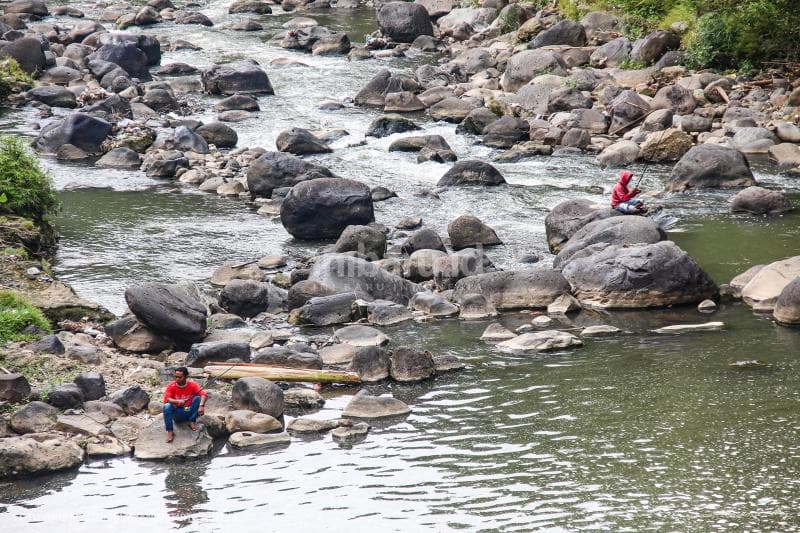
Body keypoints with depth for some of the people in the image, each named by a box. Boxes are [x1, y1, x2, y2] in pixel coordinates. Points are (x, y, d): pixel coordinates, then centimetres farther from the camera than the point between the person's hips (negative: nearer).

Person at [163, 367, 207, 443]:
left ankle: (193, 421, -16)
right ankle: (170, 431, -34)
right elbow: (166, 399, -20)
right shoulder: (171, 386, -6)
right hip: (177, 414, 0)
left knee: (198, 398, -21)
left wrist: (201, 406, -38)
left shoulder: (192, 385, -6)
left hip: (189, 412, 0)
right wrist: (177, 401, -40)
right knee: (167, 406, -29)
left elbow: (204, 394, -19)